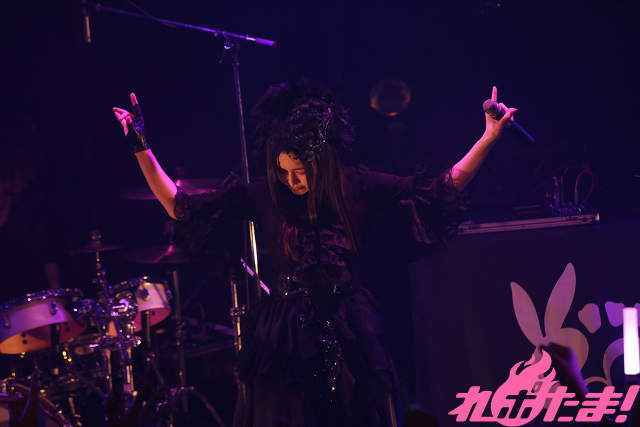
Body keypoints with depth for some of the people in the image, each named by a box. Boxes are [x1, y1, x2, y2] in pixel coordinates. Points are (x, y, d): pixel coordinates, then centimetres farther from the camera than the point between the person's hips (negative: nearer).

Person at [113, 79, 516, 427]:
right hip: (285, 343, -1)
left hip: (349, 341, 1)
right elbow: (179, 206, -6)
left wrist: (489, 138, -4)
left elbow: (445, 187, 0)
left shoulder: (358, 189, -5)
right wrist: (142, 147, -13)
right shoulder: (262, 198, -7)